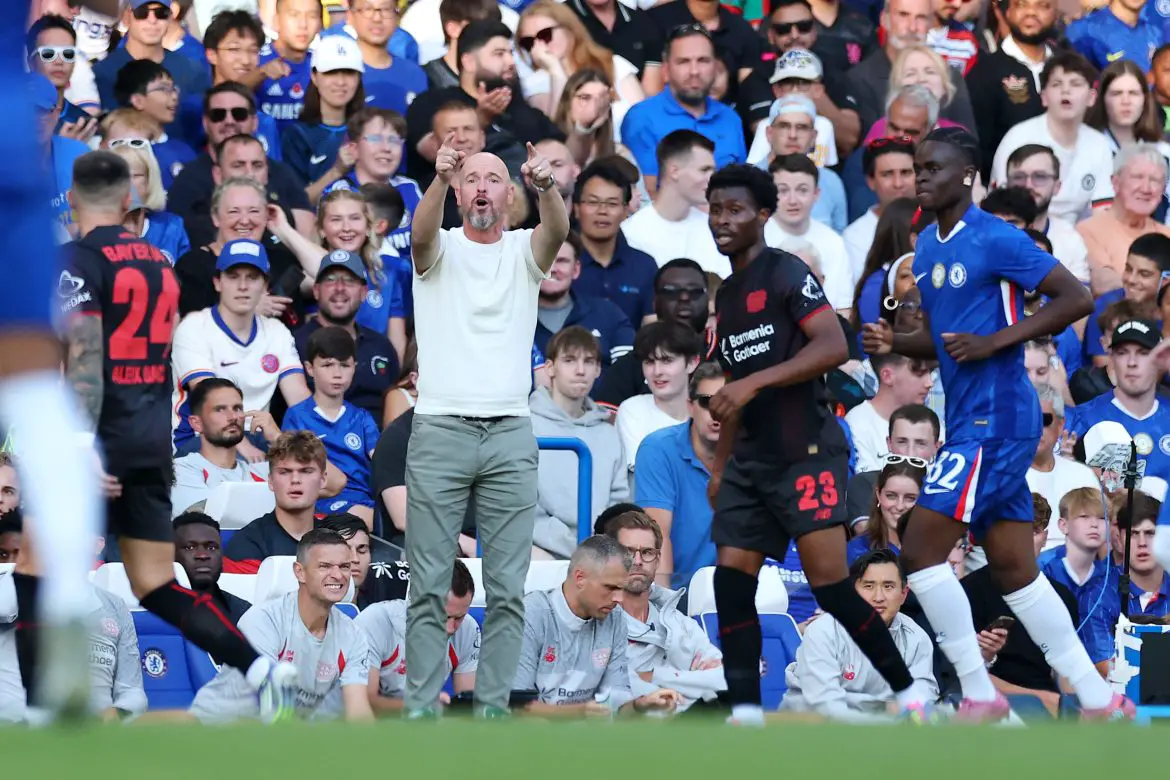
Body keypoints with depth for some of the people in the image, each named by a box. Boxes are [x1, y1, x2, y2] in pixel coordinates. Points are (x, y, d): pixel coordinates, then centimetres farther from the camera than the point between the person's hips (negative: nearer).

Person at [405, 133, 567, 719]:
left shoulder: (524, 252, 8)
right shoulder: (440, 251, 5)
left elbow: (559, 232, -15)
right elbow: (421, 233, -20)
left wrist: (546, 186, -39)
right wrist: (440, 177, -42)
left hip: (510, 435, 2)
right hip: (439, 431, -2)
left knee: (507, 588, 3)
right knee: (429, 585, 0)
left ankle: (493, 709, 8)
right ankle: (421, 710, 4)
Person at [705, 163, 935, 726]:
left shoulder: (787, 274, -8)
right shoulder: (725, 297, 17)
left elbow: (834, 347, -22)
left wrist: (753, 382, -26)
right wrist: (720, 465, 20)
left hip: (807, 453, -8)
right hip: (752, 460, 8)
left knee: (830, 585, -11)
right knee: (731, 579, -2)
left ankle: (908, 692, 2)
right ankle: (745, 717, 0)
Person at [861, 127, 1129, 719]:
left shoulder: (995, 240, -13)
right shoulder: (927, 246, 14)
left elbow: (1077, 298, -15)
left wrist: (994, 342, -19)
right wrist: (892, 343, 3)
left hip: (995, 419, -9)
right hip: (969, 420, 9)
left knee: (921, 548, -13)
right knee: (1013, 569, 10)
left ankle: (978, 695, -7)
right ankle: (1098, 699, 14)